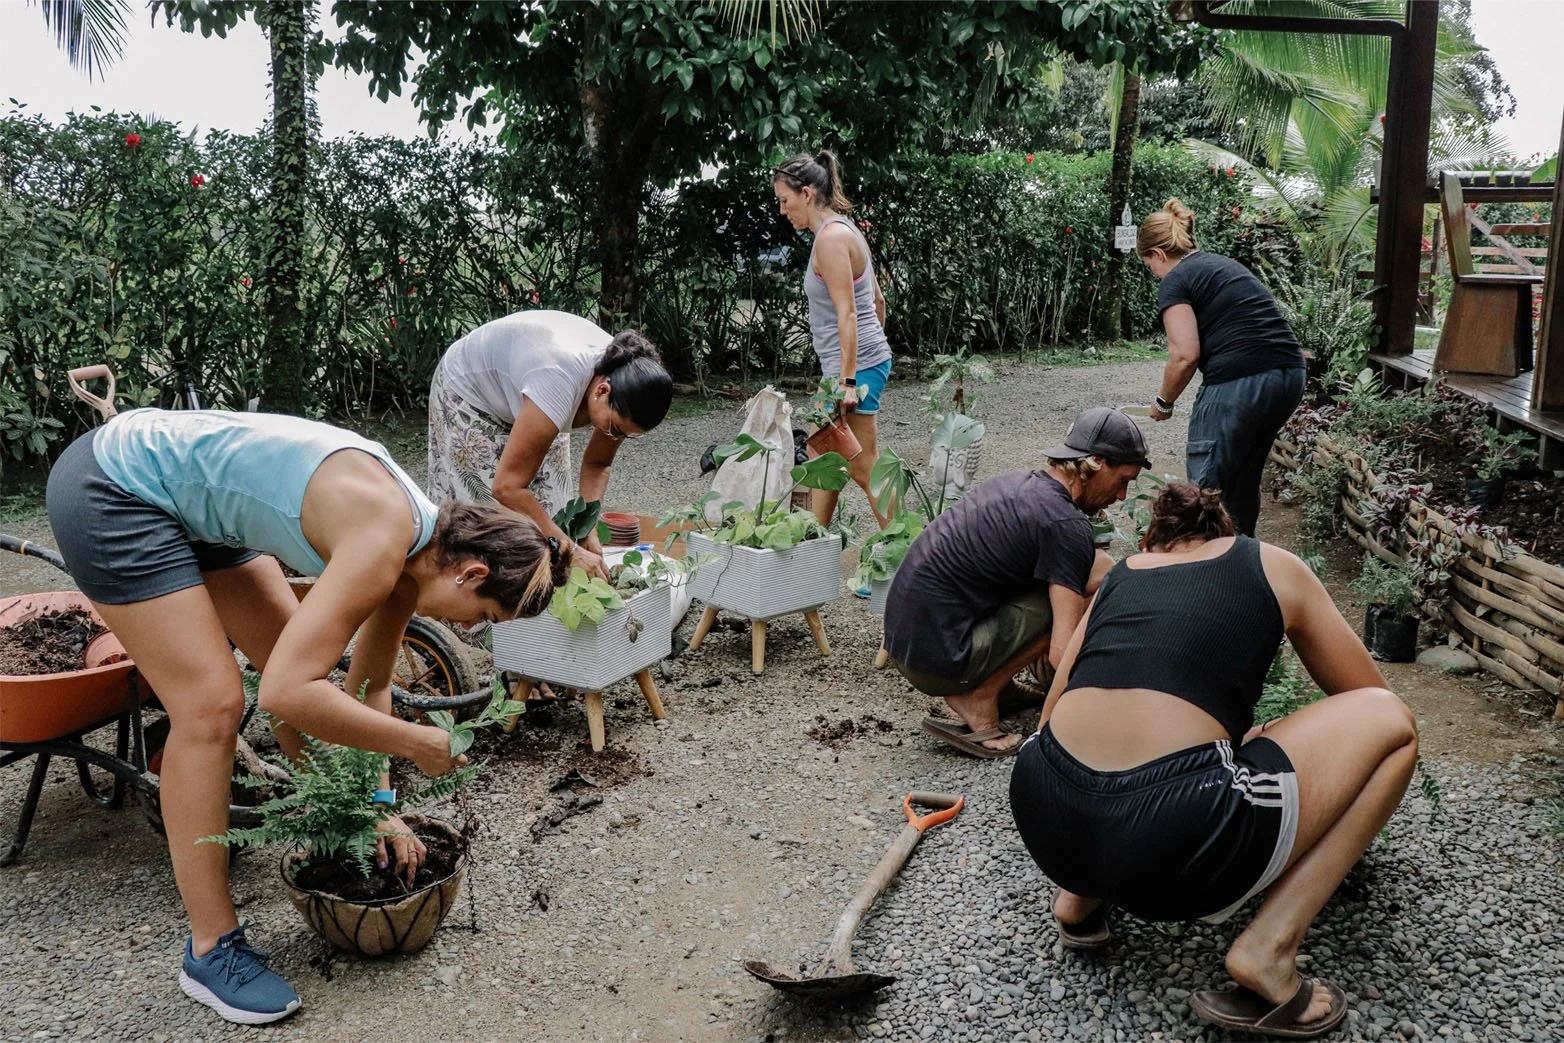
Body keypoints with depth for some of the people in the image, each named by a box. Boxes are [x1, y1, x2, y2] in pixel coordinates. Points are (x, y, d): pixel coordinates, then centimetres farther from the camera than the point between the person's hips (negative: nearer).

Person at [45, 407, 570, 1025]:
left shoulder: (416, 546, -2)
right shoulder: (382, 542, -29)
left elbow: (368, 685, 8)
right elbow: (285, 693, -35)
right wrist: (413, 742, -24)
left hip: (190, 503, 9)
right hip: (109, 495, -9)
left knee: (307, 660, 10)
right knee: (212, 706, -14)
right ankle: (211, 951, -3)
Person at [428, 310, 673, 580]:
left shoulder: (623, 376, -23)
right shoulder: (561, 381, -44)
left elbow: (597, 464, -7)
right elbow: (507, 487, -42)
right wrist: (572, 552, -41)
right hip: (468, 391, -6)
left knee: (547, 509, -4)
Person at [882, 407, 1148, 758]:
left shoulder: (1017, 482, 11)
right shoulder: (1066, 526, -16)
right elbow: (1063, 653, -20)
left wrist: (1036, 639, 37)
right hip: (940, 660, -9)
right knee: (1100, 580, -10)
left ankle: (998, 683, 14)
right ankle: (978, 698, -8)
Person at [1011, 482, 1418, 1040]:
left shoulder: (1121, 574, 25)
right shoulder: (1273, 566, 17)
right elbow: (1365, 696, 27)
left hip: (1043, 820, 6)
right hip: (1164, 842, -6)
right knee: (1392, 721, 15)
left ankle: (1083, 894, 21)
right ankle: (1267, 952, 4)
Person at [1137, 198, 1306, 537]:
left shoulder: (1175, 283, -2)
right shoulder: (1226, 265, 23)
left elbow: (1185, 356, -13)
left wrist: (1163, 402, 3)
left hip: (1239, 382, -9)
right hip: (1290, 375, 9)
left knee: (1207, 485, 5)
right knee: (1244, 477, 23)